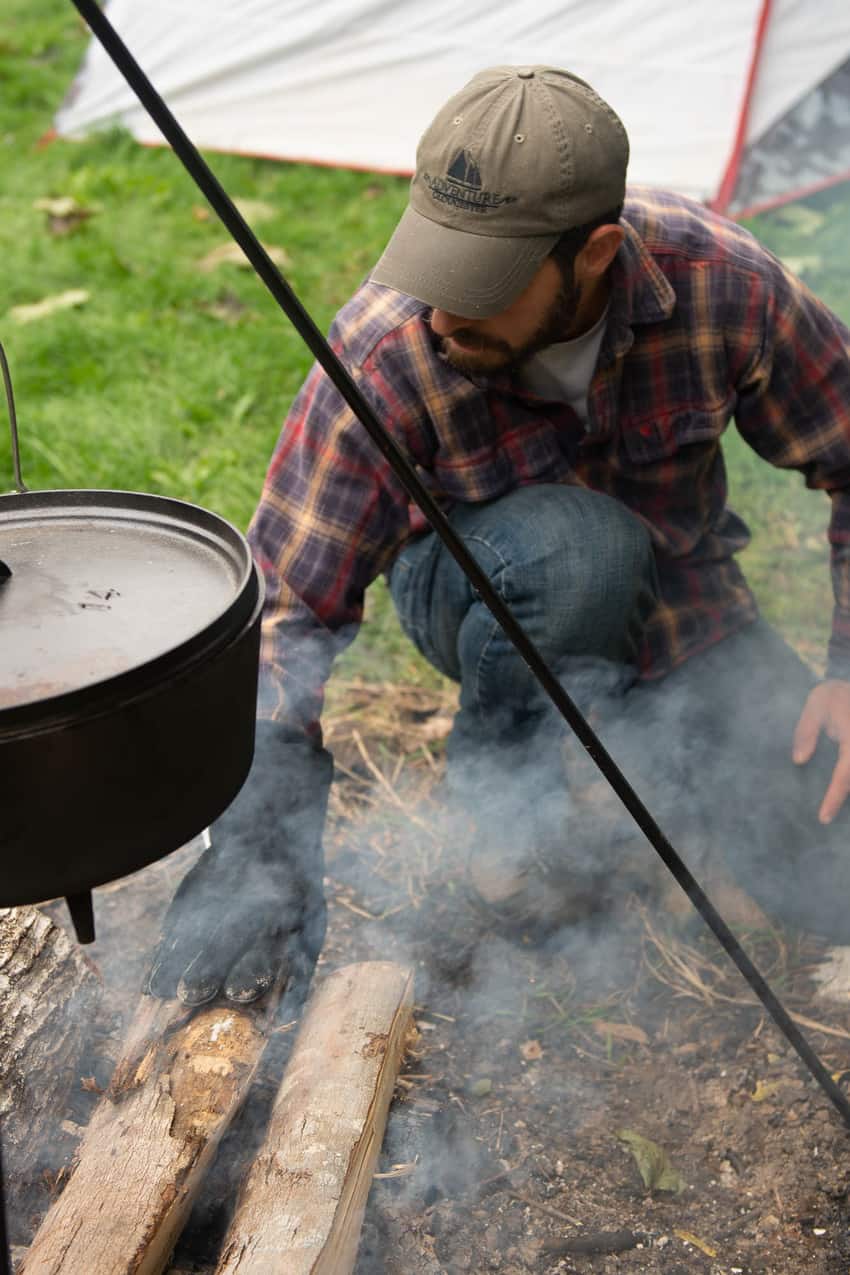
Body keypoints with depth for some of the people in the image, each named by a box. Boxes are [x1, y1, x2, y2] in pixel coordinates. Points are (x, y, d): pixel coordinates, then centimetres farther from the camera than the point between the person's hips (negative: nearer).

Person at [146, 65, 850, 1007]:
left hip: (677, 606, 2)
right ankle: (510, 783, -9)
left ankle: (641, 742, 15)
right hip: (476, 599, -1)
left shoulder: (724, 285, -27)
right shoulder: (383, 355, -32)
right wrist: (256, 855, -35)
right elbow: (289, 604, -27)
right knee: (570, 544, -40)